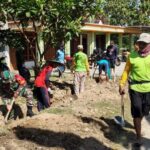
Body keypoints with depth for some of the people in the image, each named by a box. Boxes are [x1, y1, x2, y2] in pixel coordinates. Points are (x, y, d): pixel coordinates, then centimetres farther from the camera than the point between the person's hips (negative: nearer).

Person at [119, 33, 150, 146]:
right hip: (135, 87, -2)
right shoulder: (132, 55, -4)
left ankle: (137, 124, 49)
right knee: (137, 112, 2)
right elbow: (126, 70, 0)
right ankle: (138, 136, 14)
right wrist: (122, 84, -3)